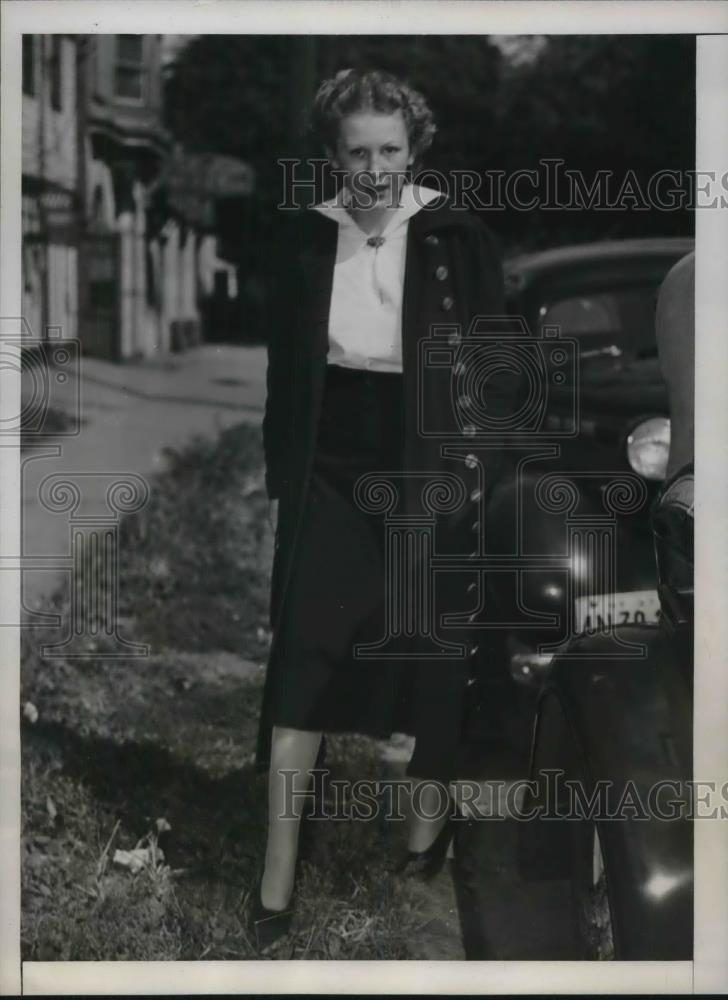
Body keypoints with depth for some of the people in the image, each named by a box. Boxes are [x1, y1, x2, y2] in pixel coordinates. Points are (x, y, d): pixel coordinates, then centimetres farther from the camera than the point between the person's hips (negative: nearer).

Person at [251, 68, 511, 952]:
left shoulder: (458, 238, -6)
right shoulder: (307, 238, 1)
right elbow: (286, 368, 9)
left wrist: (478, 473, -6)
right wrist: (282, 473, 8)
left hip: (429, 479, -1)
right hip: (331, 477, 2)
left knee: (433, 656, 10)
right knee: (301, 654, -6)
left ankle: (429, 821, 33)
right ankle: (277, 877, -2)